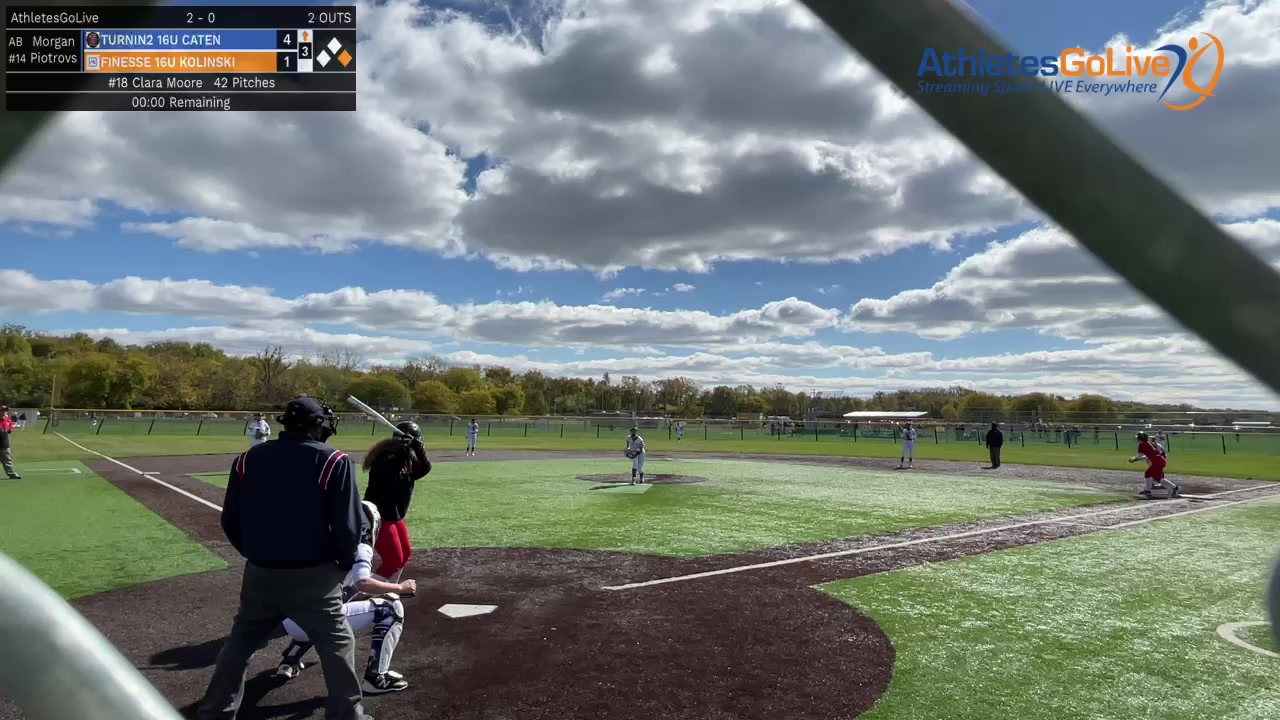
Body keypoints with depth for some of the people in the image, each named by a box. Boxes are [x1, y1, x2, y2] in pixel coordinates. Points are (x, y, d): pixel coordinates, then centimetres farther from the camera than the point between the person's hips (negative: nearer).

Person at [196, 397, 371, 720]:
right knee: (338, 644, 10)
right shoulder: (334, 461, -11)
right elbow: (350, 527, -13)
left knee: (241, 642, 23)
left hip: (260, 573, 4)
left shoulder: (248, 458, 3)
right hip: (313, 576, -4)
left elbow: (230, 521, 7)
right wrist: (344, 564, 5)